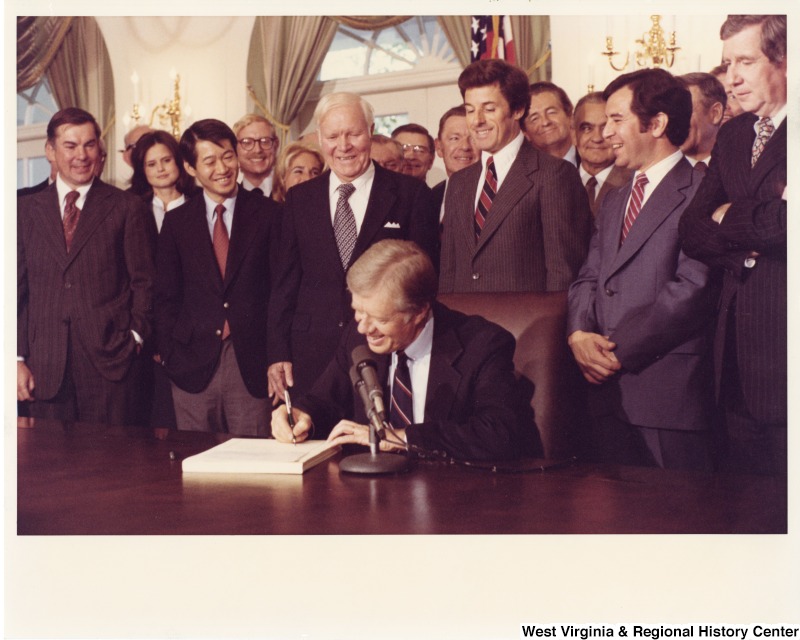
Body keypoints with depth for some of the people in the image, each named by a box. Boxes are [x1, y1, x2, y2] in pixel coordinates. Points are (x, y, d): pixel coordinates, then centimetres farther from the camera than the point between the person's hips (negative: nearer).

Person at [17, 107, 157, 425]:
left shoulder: (128, 208, 3)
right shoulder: (27, 210, 11)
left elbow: (144, 282, 3)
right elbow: (17, 288, 9)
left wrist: (136, 337, -6)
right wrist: (17, 358, 2)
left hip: (109, 362, -2)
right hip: (45, 367, 2)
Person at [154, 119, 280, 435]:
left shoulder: (269, 214, 2)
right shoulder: (176, 222, 9)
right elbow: (165, 297, 11)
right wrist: (170, 356, 1)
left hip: (251, 366, -2)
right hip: (193, 365, 2)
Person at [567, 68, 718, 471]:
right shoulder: (613, 203, 22)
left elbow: (694, 288, -15)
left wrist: (620, 351, -13)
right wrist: (579, 334, -3)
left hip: (670, 393, -7)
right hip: (608, 391, 7)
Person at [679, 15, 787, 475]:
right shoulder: (731, 135, 15)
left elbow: (786, 222, -22)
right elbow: (693, 231, 8)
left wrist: (731, 217, -5)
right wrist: (759, 224, -9)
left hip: (785, 345, -6)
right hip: (738, 347, 6)